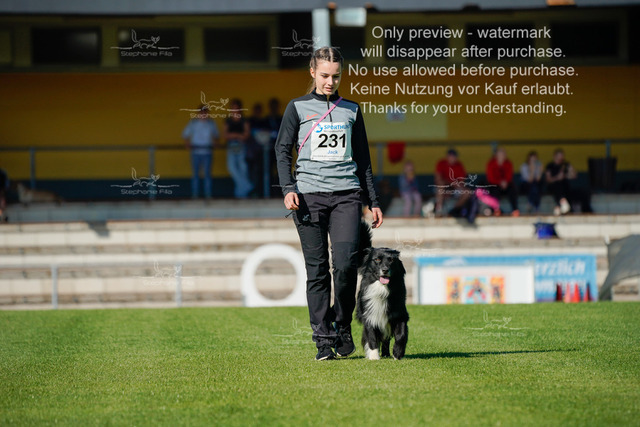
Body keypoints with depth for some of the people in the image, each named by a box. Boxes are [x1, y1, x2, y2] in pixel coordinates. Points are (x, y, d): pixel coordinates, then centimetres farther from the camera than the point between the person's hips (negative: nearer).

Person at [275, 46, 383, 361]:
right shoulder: (298, 108, 9)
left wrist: (373, 202, 16)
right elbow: (283, 149, 4)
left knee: (346, 262, -14)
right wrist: (288, 188, -11)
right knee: (317, 268, -3)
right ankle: (323, 340, 0)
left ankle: (342, 326, 7)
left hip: (346, 194, 1)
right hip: (310, 193, -1)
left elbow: (363, 160, 20)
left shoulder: (351, 110, 16)